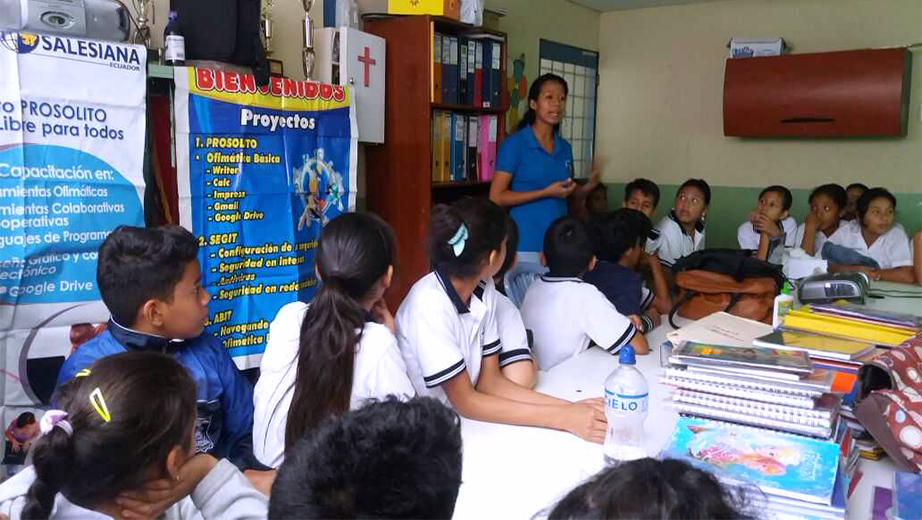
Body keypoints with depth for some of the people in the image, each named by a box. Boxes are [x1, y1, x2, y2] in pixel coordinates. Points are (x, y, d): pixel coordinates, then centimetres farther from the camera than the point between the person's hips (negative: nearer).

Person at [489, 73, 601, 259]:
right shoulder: (514, 144, -7)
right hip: (525, 244, -5)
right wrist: (546, 192, -16)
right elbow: (496, 197, -12)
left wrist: (590, 186, -2)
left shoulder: (565, 148, 10)